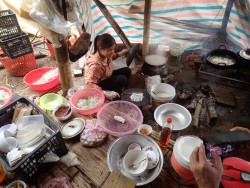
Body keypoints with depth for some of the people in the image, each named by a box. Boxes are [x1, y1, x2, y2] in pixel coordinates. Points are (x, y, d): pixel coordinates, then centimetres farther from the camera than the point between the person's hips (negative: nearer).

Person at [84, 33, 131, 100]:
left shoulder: (105, 53, -12)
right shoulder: (95, 65, -37)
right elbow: (89, 84, -40)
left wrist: (120, 53, 4)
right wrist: (105, 93, -49)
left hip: (106, 77, 9)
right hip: (99, 84, -9)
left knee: (127, 71, 3)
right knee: (122, 79, -25)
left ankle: (120, 91, 9)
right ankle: (115, 97, -4)